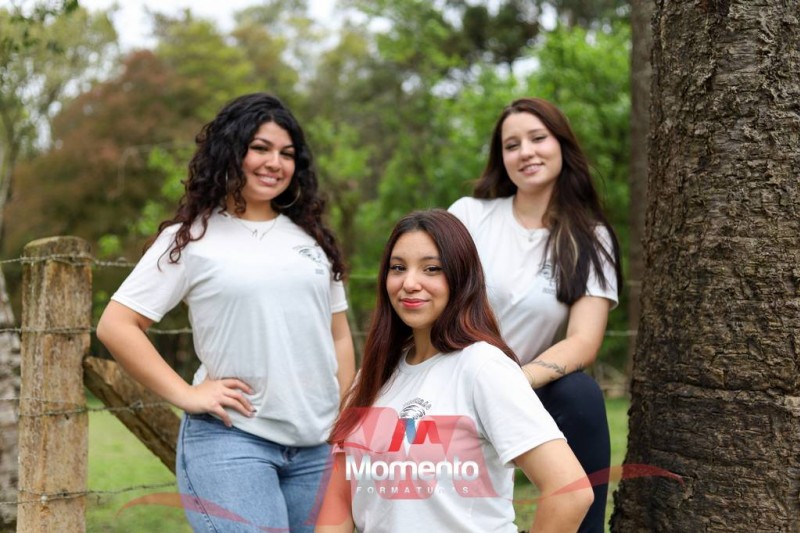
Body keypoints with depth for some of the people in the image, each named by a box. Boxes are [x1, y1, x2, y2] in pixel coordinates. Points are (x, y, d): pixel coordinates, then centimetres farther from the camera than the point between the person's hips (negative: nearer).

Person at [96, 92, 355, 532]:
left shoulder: (310, 237, 12)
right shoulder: (191, 239, -1)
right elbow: (115, 326, -5)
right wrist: (185, 395, -10)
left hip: (317, 446, 5)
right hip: (231, 441, -5)